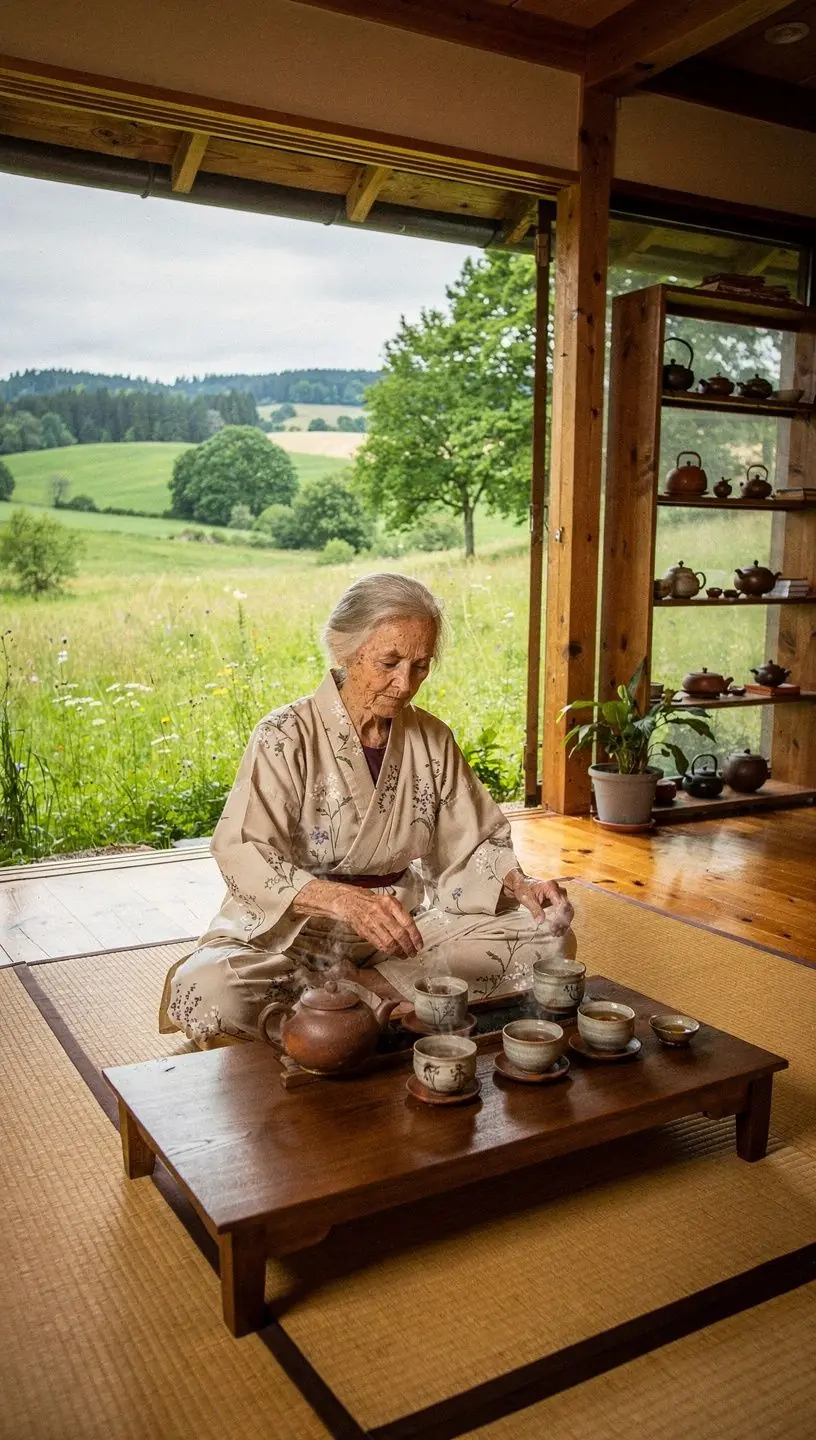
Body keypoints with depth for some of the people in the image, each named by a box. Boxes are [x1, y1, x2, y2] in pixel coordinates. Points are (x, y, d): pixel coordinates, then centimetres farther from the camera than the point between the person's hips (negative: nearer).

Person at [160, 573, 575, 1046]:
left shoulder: (432, 738, 5)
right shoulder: (286, 737, -11)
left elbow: (473, 843, 8)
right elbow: (243, 857, -22)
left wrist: (520, 885, -14)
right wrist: (343, 900, -38)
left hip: (412, 918, 5)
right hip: (296, 926, -5)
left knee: (552, 940, -12)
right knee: (211, 989, -35)